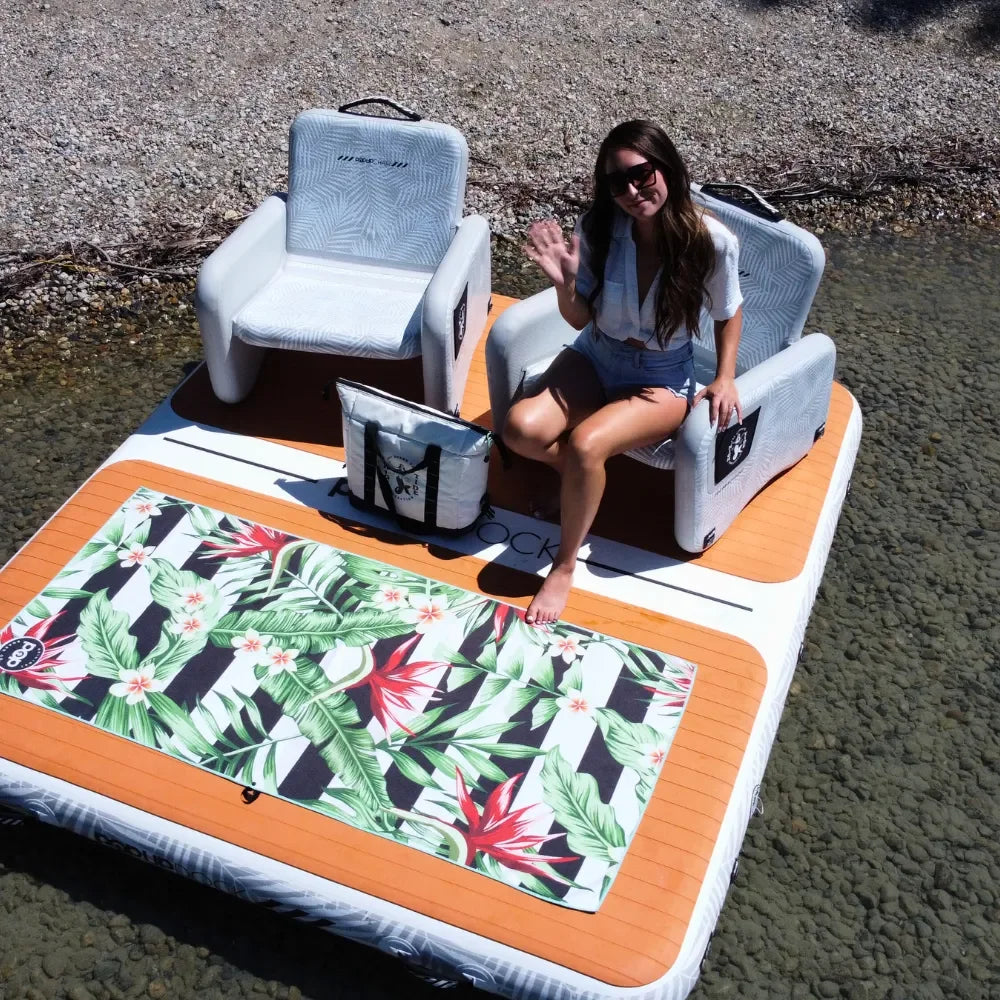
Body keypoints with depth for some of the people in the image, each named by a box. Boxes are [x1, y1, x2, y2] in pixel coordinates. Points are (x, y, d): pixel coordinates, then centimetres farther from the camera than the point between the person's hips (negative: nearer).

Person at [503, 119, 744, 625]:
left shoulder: (711, 240, -19)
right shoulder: (598, 227, -13)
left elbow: (727, 313, 1)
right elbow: (580, 319, -4)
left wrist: (725, 378, -10)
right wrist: (564, 281, -23)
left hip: (662, 380, -3)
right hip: (595, 359, 3)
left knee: (585, 444, -31)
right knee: (520, 427, -24)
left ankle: (565, 565, -8)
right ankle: (582, 475, 9)